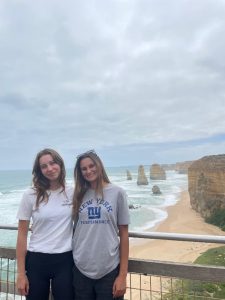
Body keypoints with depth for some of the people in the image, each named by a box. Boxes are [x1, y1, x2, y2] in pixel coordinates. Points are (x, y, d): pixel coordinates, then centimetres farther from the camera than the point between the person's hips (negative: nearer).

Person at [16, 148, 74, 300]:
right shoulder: (30, 195, -6)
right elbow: (22, 235, -2)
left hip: (65, 260, 1)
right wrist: (21, 273, -2)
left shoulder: (73, 193, -3)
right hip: (37, 261, 0)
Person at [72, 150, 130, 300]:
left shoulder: (117, 193, -4)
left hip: (109, 270, -2)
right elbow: (76, 230, 9)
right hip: (80, 270, 3)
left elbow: (124, 235, -4)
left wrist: (123, 275, -6)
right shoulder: (79, 195, 4)